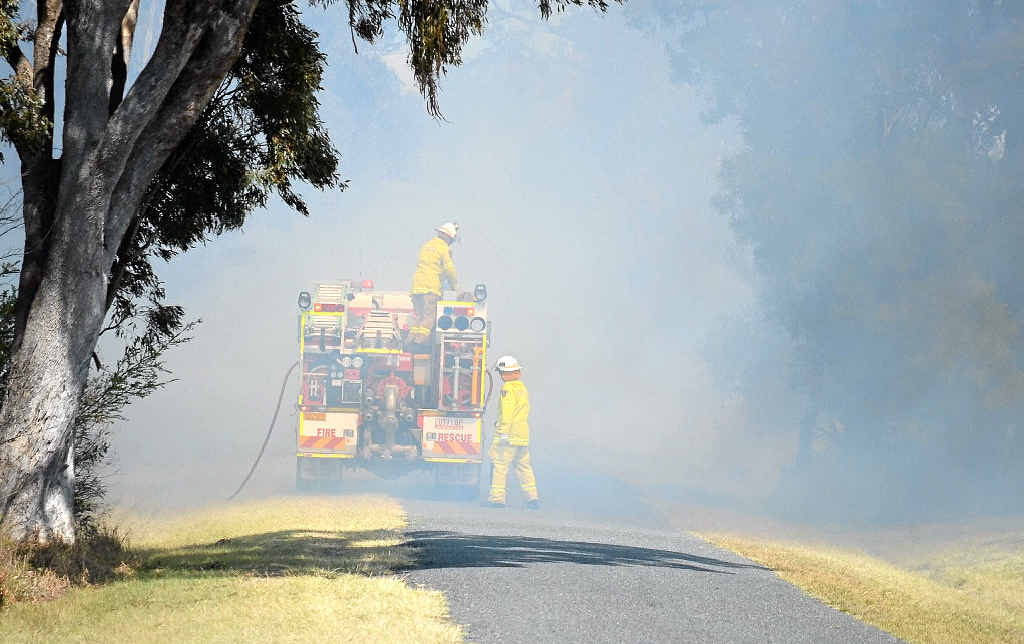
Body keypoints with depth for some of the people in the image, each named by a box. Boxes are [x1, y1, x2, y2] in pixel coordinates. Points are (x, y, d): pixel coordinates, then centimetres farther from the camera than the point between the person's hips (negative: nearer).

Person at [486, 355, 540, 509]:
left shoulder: (508, 389, -10)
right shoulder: (522, 388, 18)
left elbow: (507, 412, -18)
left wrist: (504, 432, -21)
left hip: (508, 434, -9)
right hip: (523, 435, 9)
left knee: (499, 464, -4)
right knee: (523, 465, 12)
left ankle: (497, 497, -5)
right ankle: (532, 497, 8)